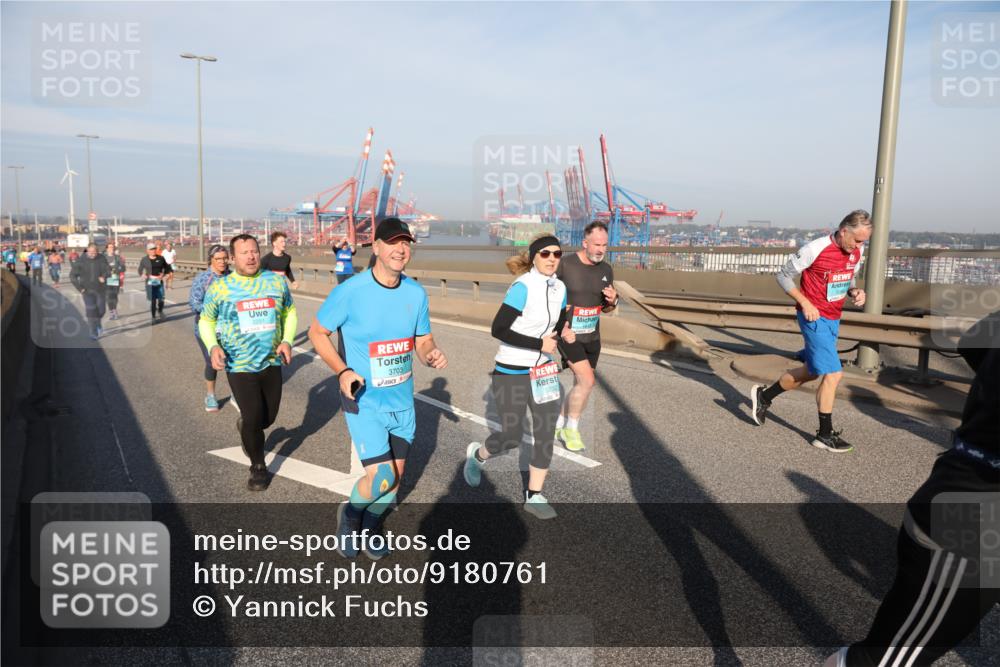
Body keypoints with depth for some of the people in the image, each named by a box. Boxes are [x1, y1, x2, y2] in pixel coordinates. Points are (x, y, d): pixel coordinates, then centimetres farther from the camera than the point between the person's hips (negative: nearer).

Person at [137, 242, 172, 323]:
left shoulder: (160, 259, 2)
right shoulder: (144, 260, 1)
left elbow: (167, 268, 12)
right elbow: (140, 270, 9)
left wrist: (163, 274, -4)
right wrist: (143, 275, -10)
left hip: (159, 282, 1)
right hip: (150, 283, -1)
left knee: (161, 299, -4)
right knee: (152, 301, 0)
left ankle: (160, 311, 26)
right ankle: (153, 317, 12)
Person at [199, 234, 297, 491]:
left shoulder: (276, 281, -1)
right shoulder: (219, 287, -6)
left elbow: (290, 312, 11)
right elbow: (206, 321, 4)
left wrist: (287, 340, -5)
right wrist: (213, 346, -14)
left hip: (272, 362, 3)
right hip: (239, 366, -3)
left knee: (268, 417, 13)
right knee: (254, 417, -8)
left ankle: (245, 427, 50)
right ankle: (258, 467, 17)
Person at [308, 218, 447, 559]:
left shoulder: (416, 293, -2)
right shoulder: (350, 292, -16)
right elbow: (316, 332, -5)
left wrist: (432, 356, -15)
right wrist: (342, 370, -19)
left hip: (402, 401, 5)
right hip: (364, 402, -5)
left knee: (395, 477, 15)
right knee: (380, 478, -13)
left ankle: (370, 526, 44)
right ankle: (350, 513, 22)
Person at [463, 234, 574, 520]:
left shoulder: (559, 287, 2)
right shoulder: (523, 287, -21)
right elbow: (498, 330, -24)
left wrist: (565, 333, -6)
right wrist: (539, 344, -23)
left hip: (543, 370, 6)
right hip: (511, 373, -6)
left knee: (546, 434, 3)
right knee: (511, 439, 3)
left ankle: (533, 497, 18)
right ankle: (477, 454, 36)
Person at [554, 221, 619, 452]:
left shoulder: (606, 270, 3)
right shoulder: (565, 265, -15)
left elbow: (607, 308, 12)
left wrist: (612, 301, -9)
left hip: (592, 337, 6)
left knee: (581, 384, 12)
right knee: (587, 381, -17)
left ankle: (558, 425, 32)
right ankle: (571, 429, 4)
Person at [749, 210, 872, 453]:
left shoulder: (857, 251, 2)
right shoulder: (815, 249, -19)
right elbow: (784, 276, -10)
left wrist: (855, 291, -4)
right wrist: (805, 304, -17)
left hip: (834, 319, 8)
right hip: (815, 318, -8)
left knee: (811, 371, 19)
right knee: (833, 373, -8)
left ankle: (764, 396, 36)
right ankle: (825, 435, 5)